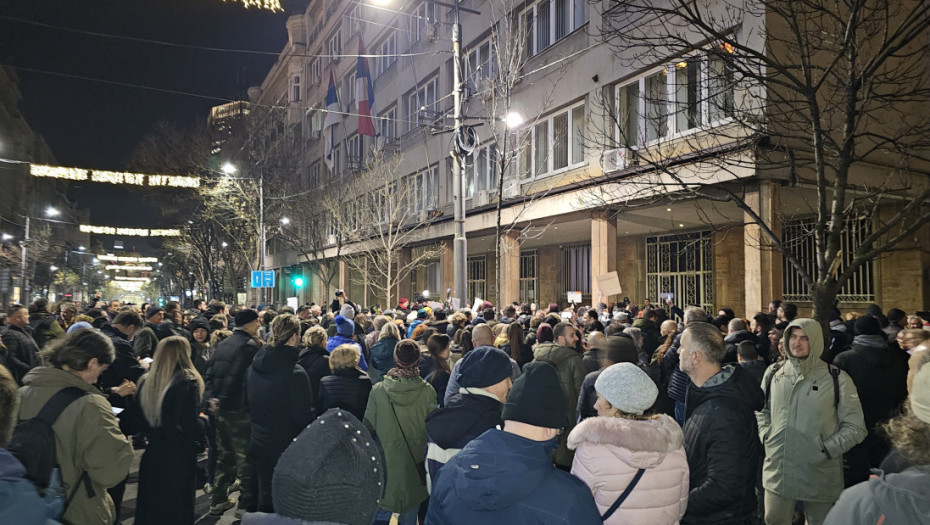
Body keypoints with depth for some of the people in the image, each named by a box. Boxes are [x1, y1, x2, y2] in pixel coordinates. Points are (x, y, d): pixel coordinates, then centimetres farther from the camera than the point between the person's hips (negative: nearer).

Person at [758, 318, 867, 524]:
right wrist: (767, 437, 1)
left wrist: (826, 451, -11)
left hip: (819, 476, -2)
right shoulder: (774, 374, 4)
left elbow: (855, 427, -3)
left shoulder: (837, 379, -6)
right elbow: (761, 412, 17)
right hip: (777, 473, 2)